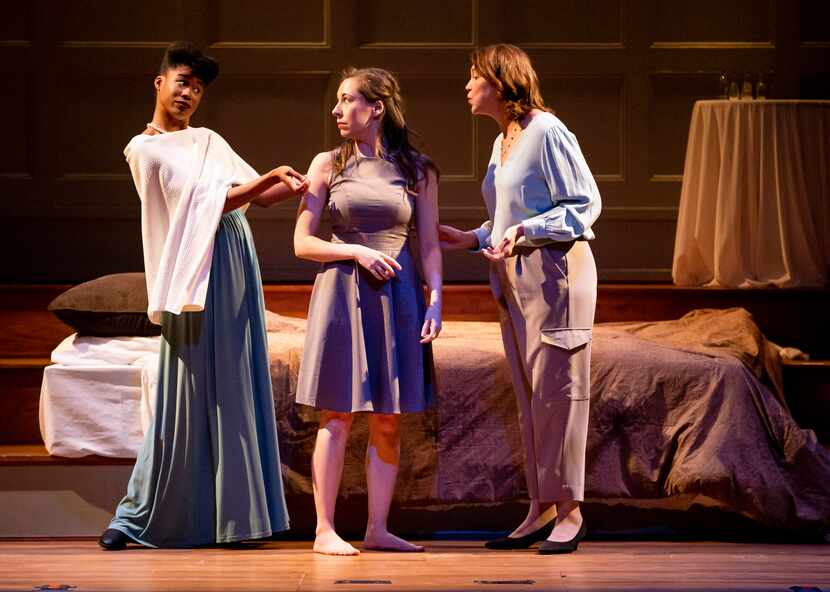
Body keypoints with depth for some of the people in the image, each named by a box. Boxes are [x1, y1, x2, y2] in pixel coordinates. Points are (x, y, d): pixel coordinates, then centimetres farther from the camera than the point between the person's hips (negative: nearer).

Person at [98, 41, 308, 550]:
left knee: (235, 390, 4)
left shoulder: (208, 141, 19)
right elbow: (207, 200, -10)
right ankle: (139, 515, 3)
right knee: (187, 394, -6)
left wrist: (295, 186, -9)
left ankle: (232, 513, 8)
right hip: (196, 272, -6)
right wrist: (271, 176, -11)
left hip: (236, 265, 6)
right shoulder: (144, 148, 0)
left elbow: (257, 196, 10)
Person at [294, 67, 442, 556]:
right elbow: (303, 243, 3)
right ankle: (325, 530, 2)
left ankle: (378, 528, 10)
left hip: (398, 300, 2)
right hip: (343, 295, -1)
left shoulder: (419, 170, 6)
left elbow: (430, 243, 6)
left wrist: (436, 300, -5)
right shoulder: (328, 165, 4)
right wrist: (357, 251, -11)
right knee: (338, 418, -2)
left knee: (389, 422, 3)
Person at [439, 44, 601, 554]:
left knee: (556, 391, -6)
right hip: (515, 281, 9)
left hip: (554, 273, -9)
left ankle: (569, 511, 0)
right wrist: (471, 239, 14)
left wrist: (523, 231, -21)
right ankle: (542, 509, 13)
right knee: (529, 396, 8)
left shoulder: (547, 132, -10)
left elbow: (584, 205, -14)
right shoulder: (502, 143, 17)